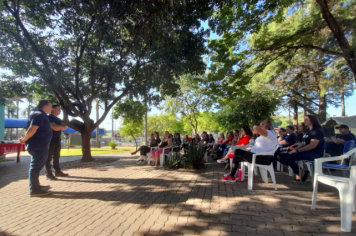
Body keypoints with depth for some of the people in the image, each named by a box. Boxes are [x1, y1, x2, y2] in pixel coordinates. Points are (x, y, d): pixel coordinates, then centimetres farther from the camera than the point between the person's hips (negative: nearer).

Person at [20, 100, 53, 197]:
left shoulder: (40, 115, 16)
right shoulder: (39, 115, -17)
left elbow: (31, 129, 24)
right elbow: (32, 130, -25)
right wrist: (25, 140, -11)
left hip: (40, 146, 11)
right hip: (38, 146, -11)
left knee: (36, 167, 18)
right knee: (35, 167, -4)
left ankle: (36, 186, 31)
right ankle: (34, 190, 3)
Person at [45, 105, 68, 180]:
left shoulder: (58, 119, 18)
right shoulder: (49, 117, -8)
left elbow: (65, 127, 7)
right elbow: (54, 128, -20)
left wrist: (57, 126, -8)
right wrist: (60, 126, -2)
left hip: (57, 140, 8)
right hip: (50, 140, -8)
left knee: (56, 157, 12)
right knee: (49, 157, -4)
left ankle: (57, 172, 19)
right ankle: (48, 174, -2)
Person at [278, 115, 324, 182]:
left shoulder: (317, 131, -7)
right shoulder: (309, 131, 22)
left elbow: (313, 145, -19)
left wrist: (297, 150, -20)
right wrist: (295, 148, 2)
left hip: (314, 154, -9)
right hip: (306, 153, 9)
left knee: (288, 157, -29)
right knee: (282, 156, -4)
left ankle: (300, 174, -7)